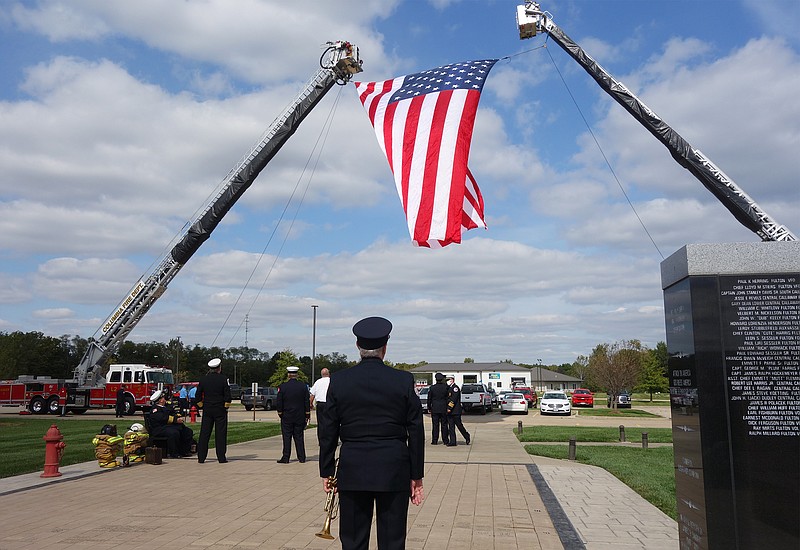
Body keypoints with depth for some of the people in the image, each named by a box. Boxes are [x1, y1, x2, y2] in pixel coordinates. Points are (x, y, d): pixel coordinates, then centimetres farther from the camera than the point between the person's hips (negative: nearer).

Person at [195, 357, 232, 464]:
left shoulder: (203, 379, 3)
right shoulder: (223, 379, -8)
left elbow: (198, 395, 5)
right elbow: (228, 395, -9)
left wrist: (201, 406, 13)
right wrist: (226, 406, 2)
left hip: (207, 410, 3)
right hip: (220, 410, -3)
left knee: (204, 433, 8)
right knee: (220, 433, 2)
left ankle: (201, 457, 9)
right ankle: (221, 458, 2)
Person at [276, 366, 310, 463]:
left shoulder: (282, 387, -8)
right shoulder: (303, 386, -2)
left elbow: (279, 403, -4)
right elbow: (307, 402, 1)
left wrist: (280, 413, 9)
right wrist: (307, 415, 8)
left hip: (287, 417, -2)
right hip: (300, 417, 2)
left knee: (287, 438, 4)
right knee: (299, 437, 8)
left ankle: (285, 458, 6)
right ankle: (302, 457, 10)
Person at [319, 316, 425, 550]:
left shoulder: (339, 380, -3)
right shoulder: (404, 380, -4)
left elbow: (329, 432, 0)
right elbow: (416, 432, -2)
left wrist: (327, 471, 10)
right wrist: (416, 476, 6)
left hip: (352, 472, 1)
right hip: (394, 471, 0)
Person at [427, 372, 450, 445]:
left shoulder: (432, 387, -4)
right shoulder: (446, 387, -5)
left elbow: (429, 399, 2)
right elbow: (448, 396, 2)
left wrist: (429, 408, 10)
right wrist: (448, 408, 14)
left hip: (435, 409, 0)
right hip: (444, 409, 0)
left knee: (435, 425, 3)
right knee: (444, 425, 7)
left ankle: (434, 440, 3)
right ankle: (445, 440, 9)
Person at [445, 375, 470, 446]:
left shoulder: (455, 387, -11)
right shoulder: (449, 388, 16)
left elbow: (453, 399, -20)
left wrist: (449, 408, -23)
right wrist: (448, 409, 12)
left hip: (455, 411, -8)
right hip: (450, 411, 8)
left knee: (459, 425, 0)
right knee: (451, 427, 5)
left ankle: (467, 437, 20)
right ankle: (452, 442, 7)